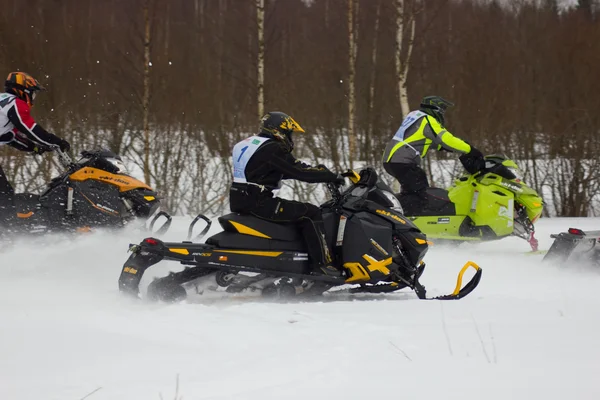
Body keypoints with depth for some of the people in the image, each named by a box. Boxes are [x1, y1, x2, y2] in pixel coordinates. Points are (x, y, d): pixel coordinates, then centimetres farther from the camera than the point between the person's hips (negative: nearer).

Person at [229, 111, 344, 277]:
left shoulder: (247, 144, 18)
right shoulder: (273, 150, -11)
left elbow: (285, 172, 25)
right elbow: (299, 171, -14)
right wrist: (332, 176, -5)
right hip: (258, 203, -10)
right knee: (311, 213, -8)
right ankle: (322, 263, -14)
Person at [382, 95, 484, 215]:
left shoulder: (415, 115, 21)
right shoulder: (428, 120, -9)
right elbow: (446, 139, -18)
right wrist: (470, 150, -14)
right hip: (403, 161, -10)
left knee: (410, 192, 23)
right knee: (419, 192, -13)